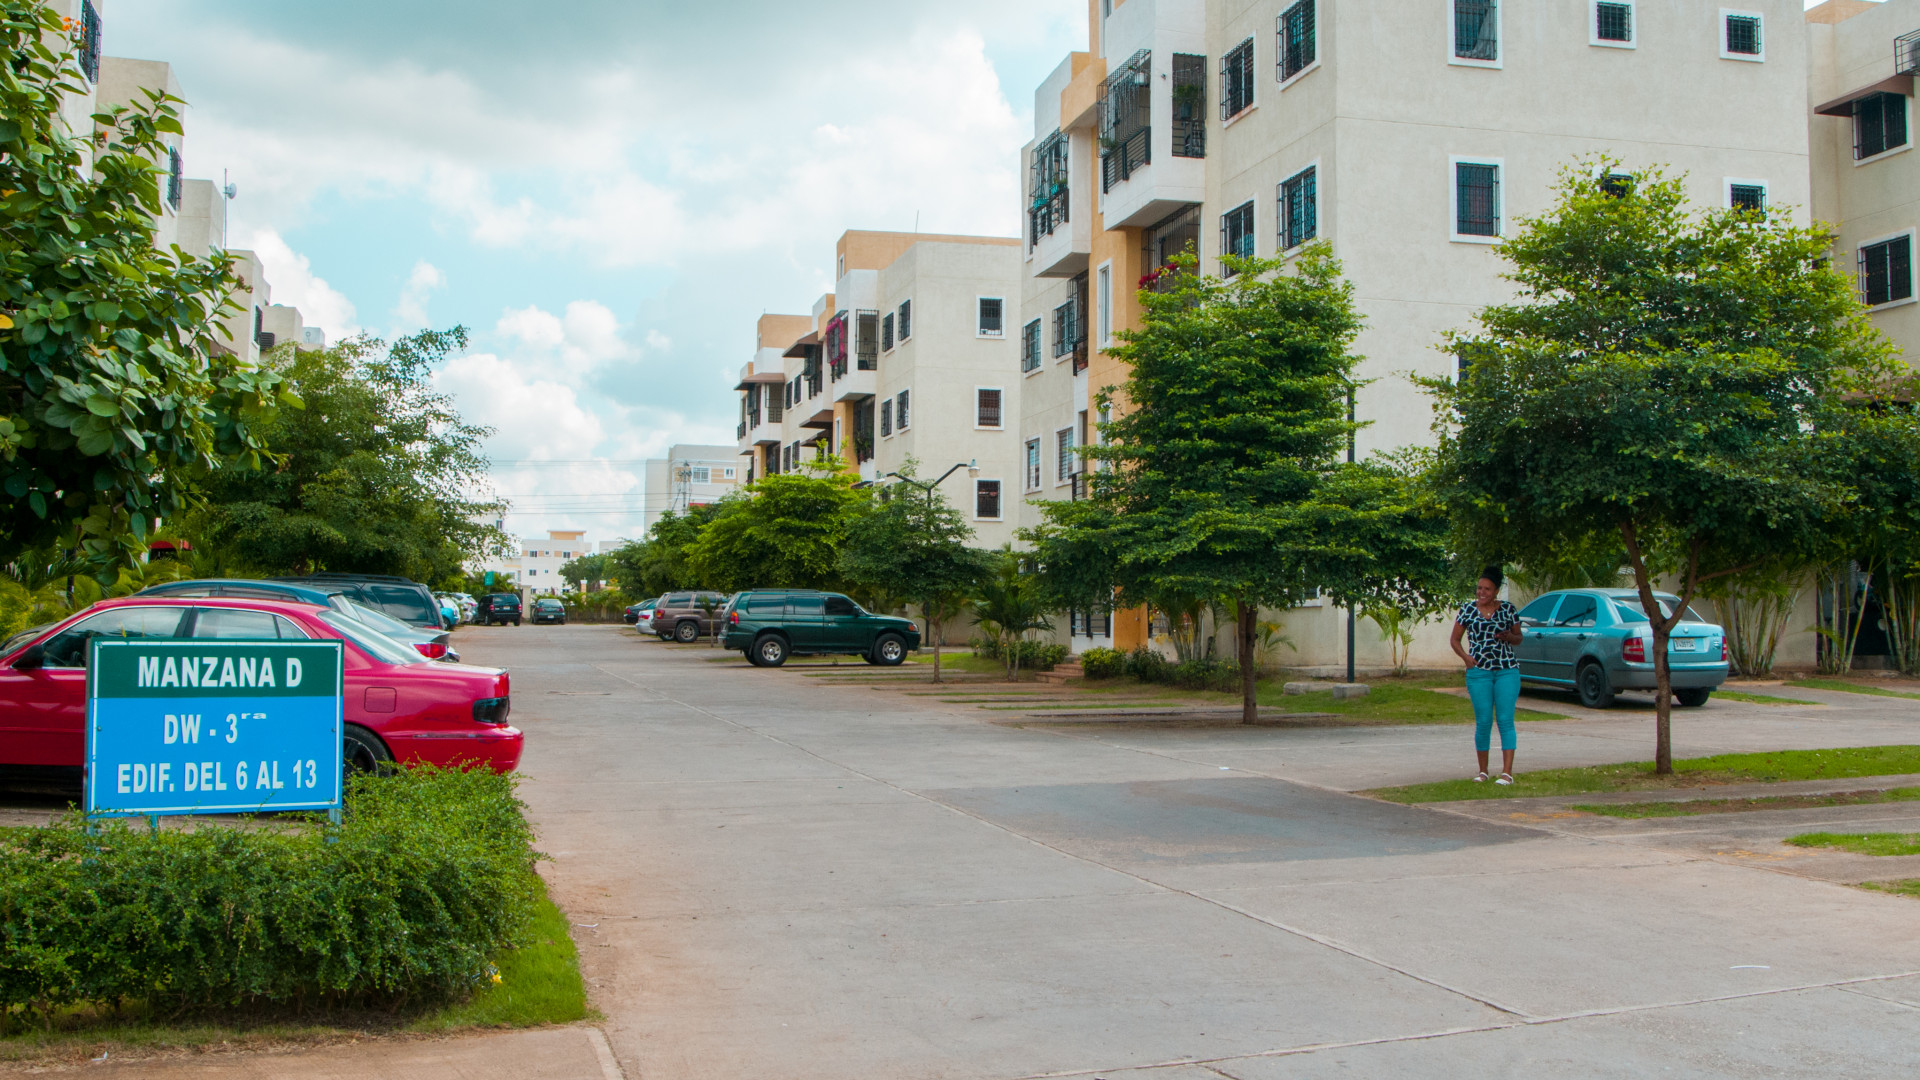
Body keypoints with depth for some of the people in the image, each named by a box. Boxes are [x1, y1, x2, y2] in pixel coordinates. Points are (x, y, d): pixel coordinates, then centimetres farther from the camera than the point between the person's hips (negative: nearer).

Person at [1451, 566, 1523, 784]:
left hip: (1507, 670, 0)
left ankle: (1507, 772, -8)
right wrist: (1465, 656, -7)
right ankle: (1483, 771, 14)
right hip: (1479, 671, 0)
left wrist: (1509, 637, -8)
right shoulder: (1468, 609, 5)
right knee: (1483, 721, 1)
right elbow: (1455, 639, 10)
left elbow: (1519, 637, 15)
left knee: (1505, 720, -7)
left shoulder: (1508, 609, 6)